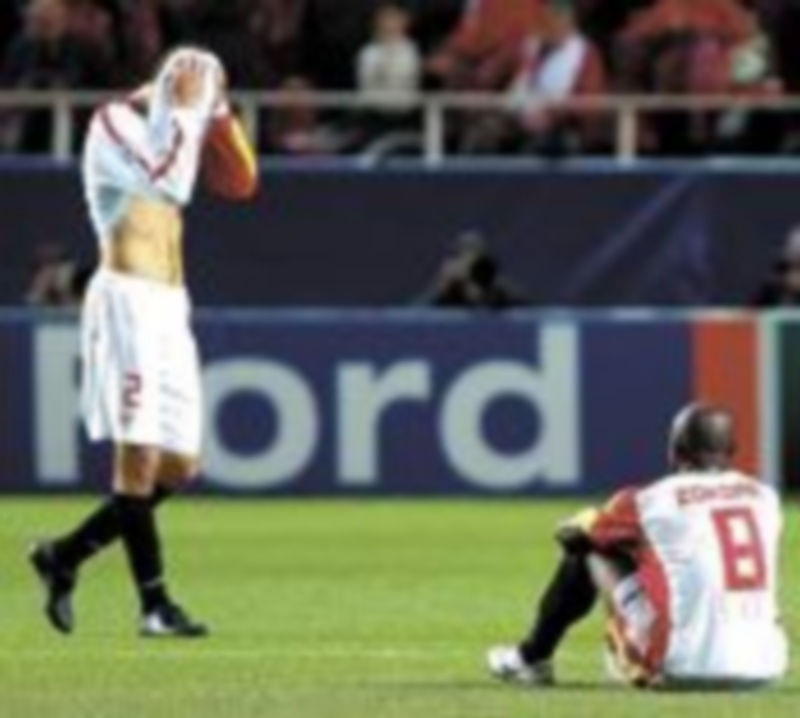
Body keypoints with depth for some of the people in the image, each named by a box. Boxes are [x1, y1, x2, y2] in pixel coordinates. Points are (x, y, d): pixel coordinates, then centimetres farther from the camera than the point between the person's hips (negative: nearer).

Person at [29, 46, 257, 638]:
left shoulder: (170, 135, 21)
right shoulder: (114, 123, -4)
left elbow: (240, 182, 16)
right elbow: (166, 182, -20)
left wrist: (217, 114, 10)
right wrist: (182, 111, -13)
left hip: (168, 308, 9)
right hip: (128, 300, -9)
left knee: (179, 467, 6)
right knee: (140, 458, -11)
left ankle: (66, 556, 15)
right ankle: (156, 605, -12)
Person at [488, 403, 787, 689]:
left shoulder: (655, 501, -5)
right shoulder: (765, 498, 7)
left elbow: (571, 534, 12)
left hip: (683, 668, -4)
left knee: (586, 551, 16)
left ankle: (532, 658, 33)